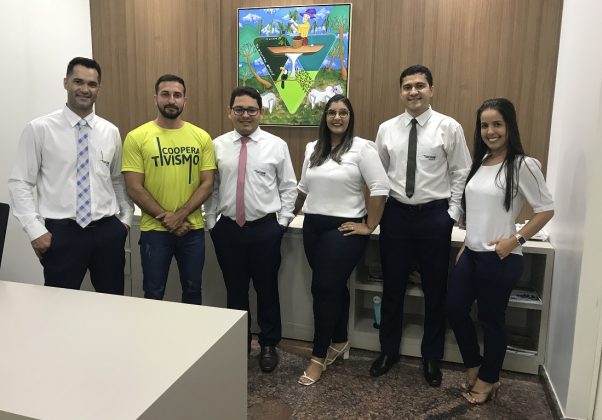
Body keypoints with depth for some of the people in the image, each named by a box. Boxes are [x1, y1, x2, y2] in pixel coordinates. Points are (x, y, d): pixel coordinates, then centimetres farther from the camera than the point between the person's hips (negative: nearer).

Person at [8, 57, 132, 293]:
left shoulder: (111, 132, 7)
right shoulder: (39, 129, -4)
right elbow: (19, 183, -3)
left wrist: (126, 218, 9)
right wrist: (35, 229, -10)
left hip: (108, 231, 3)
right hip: (62, 233, -3)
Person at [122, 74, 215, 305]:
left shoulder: (201, 137, 1)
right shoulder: (137, 137, -5)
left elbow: (207, 184, -2)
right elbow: (134, 188, -8)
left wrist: (181, 215, -13)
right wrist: (165, 217, -13)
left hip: (193, 229, 2)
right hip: (154, 230, -2)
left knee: (192, 290, 17)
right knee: (154, 293, 13)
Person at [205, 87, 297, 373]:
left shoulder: (277, 145, -1)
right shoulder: (217, 145, 3)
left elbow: (289, 187, 2)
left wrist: (282, 222, -4)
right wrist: (211, 222, 3)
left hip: (265, 228, -1)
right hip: (227, 228, 2)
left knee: (266, 289, 10)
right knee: (235, 290, 13)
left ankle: (268, 345, 30)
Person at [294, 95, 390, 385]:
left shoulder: (362, 148, -8)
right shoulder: (312, 149, 11)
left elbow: (380, 189, -13)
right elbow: (304, 187, 21)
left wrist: (369, 226, -12)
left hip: (344, 229, -5)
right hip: (313, 227, 6)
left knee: (324, 289, -5)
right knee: (333, 287, 16)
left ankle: (319, 356, 10)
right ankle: (339, 341, 33)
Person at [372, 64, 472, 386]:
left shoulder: (449, 128, -4)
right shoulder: (386, 129, 3)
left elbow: (462, 174, -1)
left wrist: (452, 214, -7)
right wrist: (379, 211, 2)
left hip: (435, 216, -2)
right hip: (395, 215, 2)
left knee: (435, 290, 10)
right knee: (393, 287, 12)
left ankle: (432, 358, 30)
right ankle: (388, 350, 32)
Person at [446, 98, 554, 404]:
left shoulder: (523, 165, -12)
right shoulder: (481, 162, 8)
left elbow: (546, 210, -9)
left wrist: (516, 240, -16)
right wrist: (466, 244, 13)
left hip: (499, 258, -7)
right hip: (471, 254, 7)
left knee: (491, 319, 8)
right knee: (455, 309, 10)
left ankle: (488, 380, 31)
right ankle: (474, 368, 34)